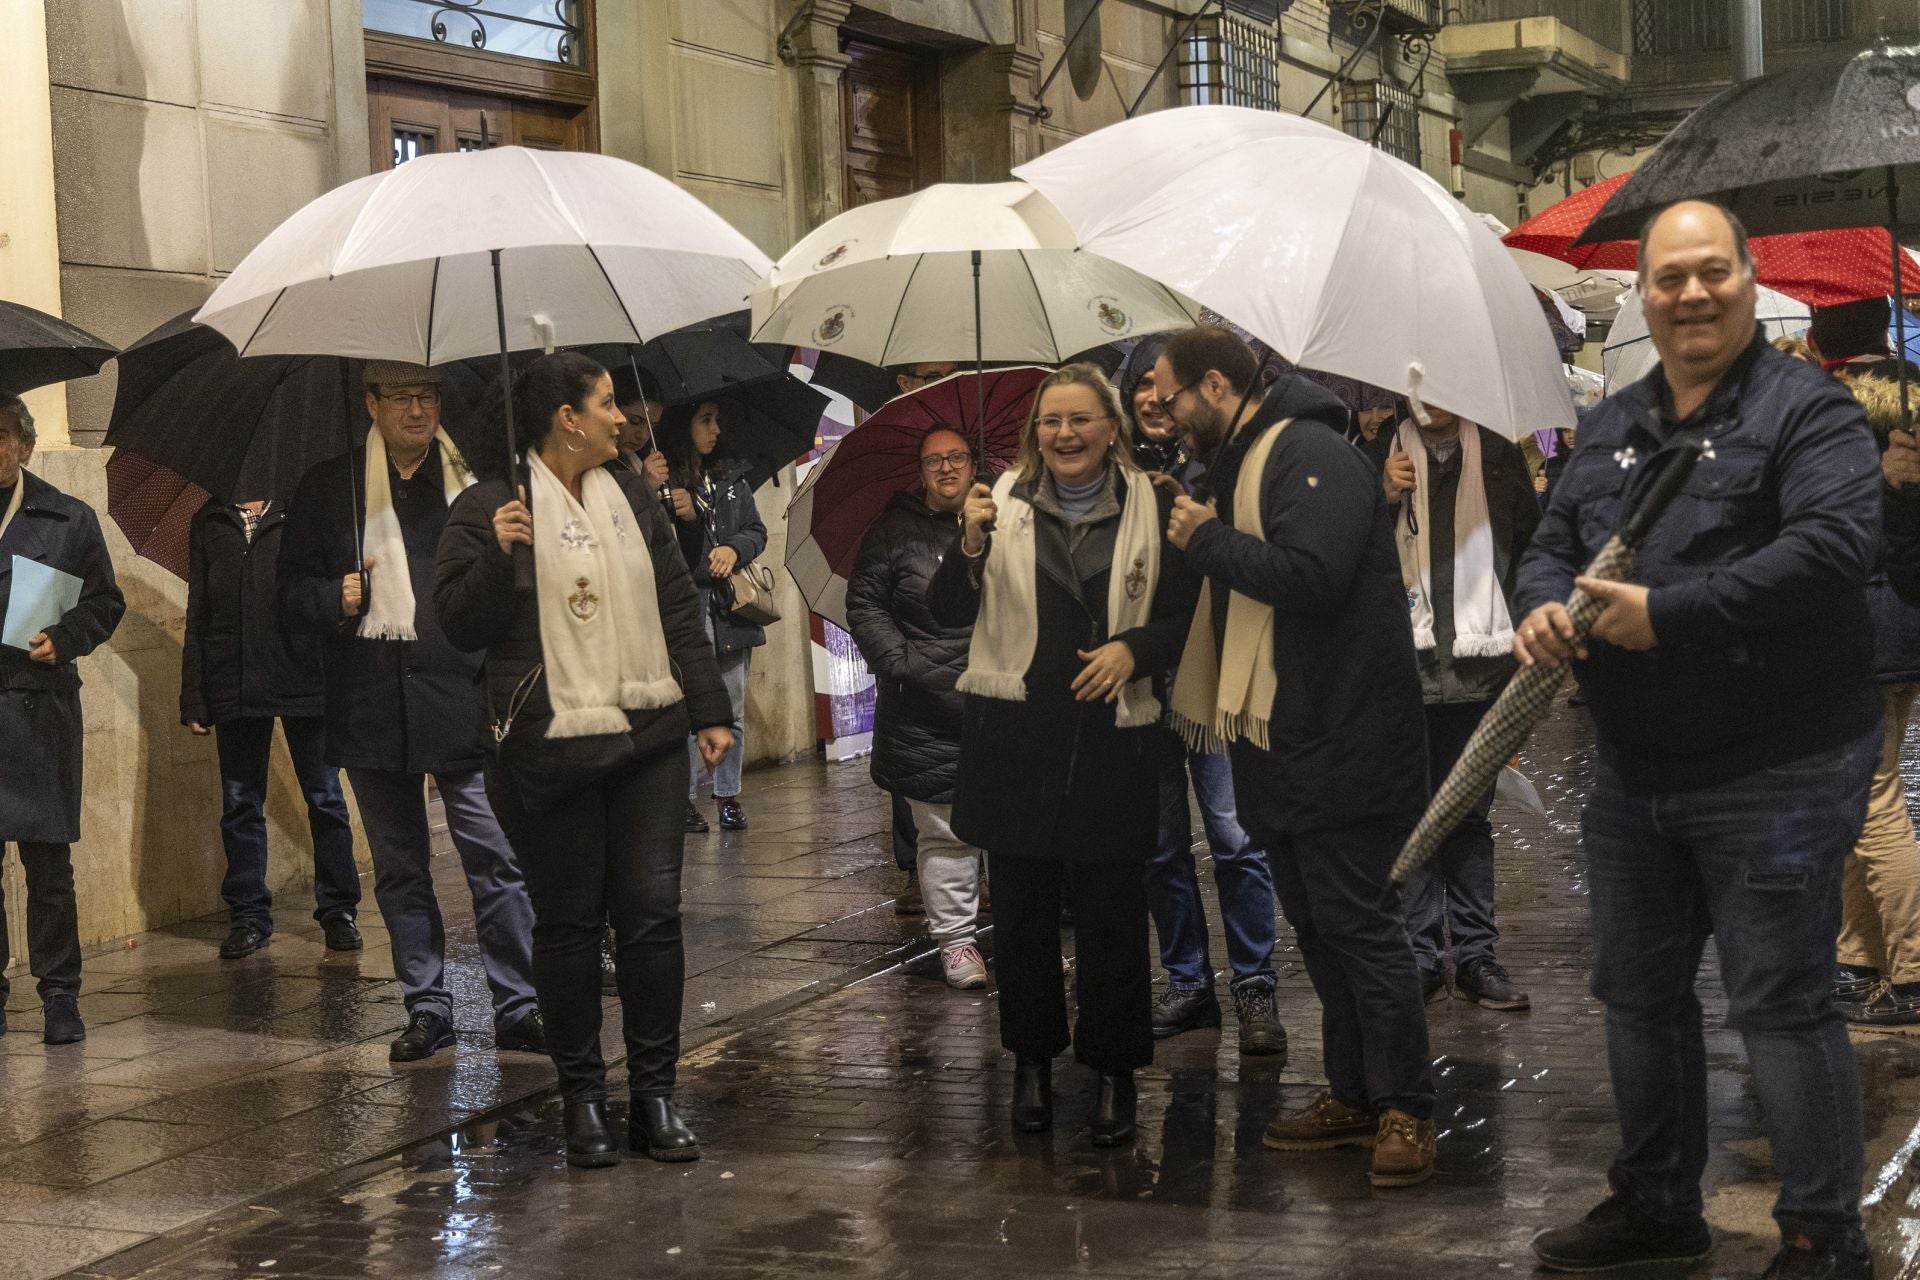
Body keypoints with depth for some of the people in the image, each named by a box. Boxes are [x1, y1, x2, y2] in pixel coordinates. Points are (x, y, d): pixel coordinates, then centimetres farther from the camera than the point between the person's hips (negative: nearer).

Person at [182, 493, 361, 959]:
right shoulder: (207, 524, 13)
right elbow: (197, 615, 13)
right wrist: (194, 698, 7)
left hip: (305, 682, -2)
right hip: (234, 689, 2)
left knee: (325, 800, 3)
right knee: (240, 806, 6)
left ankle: (338, 910, 13)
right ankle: (248, 915, 15)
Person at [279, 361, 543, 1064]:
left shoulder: (474, 479, 8)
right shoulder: (328, 488, 10)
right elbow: (291, 593, 11)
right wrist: (334, 598, -9)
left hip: (463, 701, -2)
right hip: (371, 707, 2)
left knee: (495, 858, -6)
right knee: (400, 868, 9)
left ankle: (517, 1007, 2)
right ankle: (427, 1009, 19)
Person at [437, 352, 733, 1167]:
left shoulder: (633, 497, 13)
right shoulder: (489, 509, -3)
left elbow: (678, 609, 15)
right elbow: (458, 625, -6)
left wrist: (708, 710, 11)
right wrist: (496, 556, -22)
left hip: (648, 738, 4)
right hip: (551, 749, -4)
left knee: (653, 910, 2)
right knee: (569, 922, 3)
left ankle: (655, 1094, 12)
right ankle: (582, 1098, 15)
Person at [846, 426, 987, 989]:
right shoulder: (894, 532, 4)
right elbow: (864, 606, 2)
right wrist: (904, 664, -9)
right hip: (925, 713, -2)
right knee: (946, 834, 0)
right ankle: (954, 939, 11)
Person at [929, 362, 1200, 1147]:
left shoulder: (1150, 509, 3)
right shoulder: (1006, 502, 3)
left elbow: (1180, 616, 7)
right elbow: (949, 612, 1)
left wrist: (1133, 648, -12)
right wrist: (970, 543, -16)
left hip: (1112, 736, -1)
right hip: (1015, 731, 1)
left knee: (1112, 912, 2)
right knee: (1021, 906, 8)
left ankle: (1114, 1073, 14)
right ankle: (1032, 1063, 22)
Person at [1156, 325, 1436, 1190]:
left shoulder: (1311, 455, -14)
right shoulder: (1237, 465, 18)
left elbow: (1308, 575, -27)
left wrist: (1207, 539, -17)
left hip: (1341, 744, -10)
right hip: (1276, 745, 10)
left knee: (1356, 920, -7)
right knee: (1316, 925, 13)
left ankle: (1404, 1107, 0)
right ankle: (1353, 1094, 22)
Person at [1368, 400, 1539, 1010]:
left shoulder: (1499, 456, 9)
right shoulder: (1382, 457, 6)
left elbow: (1530, 544, 13)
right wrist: (1385, 495, -11)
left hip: (1479, 664, 1)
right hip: (1407, 665, -1)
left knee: (1471, 813, 8)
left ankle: (1475, 954, 12)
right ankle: (1421, 955, 6)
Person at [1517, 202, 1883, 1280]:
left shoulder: (1807, 410, -9)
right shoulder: (1613, 426, 13)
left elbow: (1834, 544, -24)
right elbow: (1554, 541, 16)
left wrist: (1668, 614, -24)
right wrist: (1543, 605, -9)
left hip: (1776, 775, -7)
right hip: (1635, 775, 8)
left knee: (1783, 1006, -4)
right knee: (1639, 994, 17)